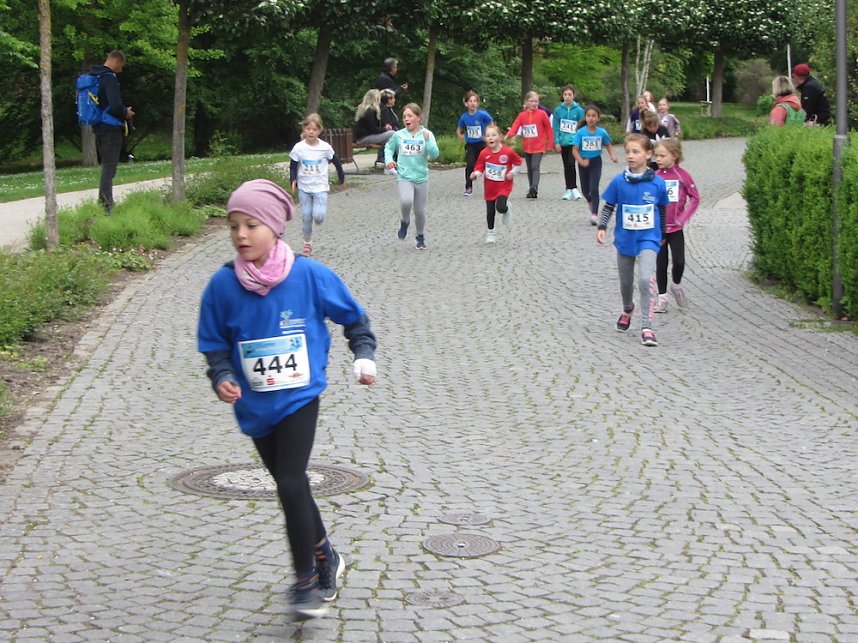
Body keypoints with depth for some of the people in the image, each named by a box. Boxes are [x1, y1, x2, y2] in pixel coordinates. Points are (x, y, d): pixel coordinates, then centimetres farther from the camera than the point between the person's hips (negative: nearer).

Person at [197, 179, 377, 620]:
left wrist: (364, 356, -4)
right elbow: (215, 344, 2)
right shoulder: (222, 285, -8)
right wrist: (222, 378, -15)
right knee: (291, 485, 17)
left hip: (300, 398, -3)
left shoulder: (309, 276, -11)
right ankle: (325, 557, 39)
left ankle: (306, 581, 1)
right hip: (254, 406, 4)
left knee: (290, 484, -14)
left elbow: (354, 317, 5)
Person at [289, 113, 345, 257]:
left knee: (318, 217, -15)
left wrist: (341, 178, 11)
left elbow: (336, 162, 3)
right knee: (306, 217, 5)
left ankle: (319, 209, 20)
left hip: (320, 187, -1)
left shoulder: (325, 147, -10)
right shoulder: (298, 148, -8)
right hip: (304, 188, 2)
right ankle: (307, 243, 20)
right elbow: (293, 167, 0)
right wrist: (293, 180, -16)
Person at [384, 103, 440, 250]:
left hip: (421, 178, 1)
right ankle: (404, 221, 3)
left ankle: (420, 237, 33)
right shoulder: (399, 135, -2)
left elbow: (434, 155, -12)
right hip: (404, 177, -1)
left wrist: (427, 140, -24)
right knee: (406, 201, -29)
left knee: (420, 210, 9)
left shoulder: (427, 135, -4)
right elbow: (389, 147, 16)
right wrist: (388, 160, -1)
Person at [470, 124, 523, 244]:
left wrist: (513, 172, -8)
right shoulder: (484, 153, -8)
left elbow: (518, 162, 3)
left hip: (504, 186, -3)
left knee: (501, 207, -23)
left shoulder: (508, 152, -13)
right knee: (490, 212, 10)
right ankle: (490, 234, 28)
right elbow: (479, 168, 0)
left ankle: (506, 208, 15)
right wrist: (476, 174, -20)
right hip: (490, 188, 3)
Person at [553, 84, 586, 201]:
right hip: (563, 142, 3)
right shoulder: (558, 110, 2)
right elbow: (555, 127, 3)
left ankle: (573, 188, -6)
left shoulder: (579, 110, -2)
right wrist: (556, 142, -4)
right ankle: (569, 190, 19)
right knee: (566, 166, 10)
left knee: (570, 164, -17)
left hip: (574, 142, -3)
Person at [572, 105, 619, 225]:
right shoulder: (580, 132, -12)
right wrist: (581, 161, -27)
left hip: (596, 162, -1)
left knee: (594, 188, -14)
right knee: (585, 189, 14)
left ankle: (594, 214, -12)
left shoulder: (602, 132, -8)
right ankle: (590, 201, 48)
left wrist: (612, 155, -7)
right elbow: (575, 150, -13)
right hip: (584, 163, 1)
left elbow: (608, 145, 10)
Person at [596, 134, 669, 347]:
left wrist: (662, 235, 17)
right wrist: (601, 227, -9)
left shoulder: (657, 183, -7)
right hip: (625, 239, 2)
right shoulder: (618, 182, -6)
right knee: (625, 282, 17)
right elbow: (608, 207, 4)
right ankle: (627, 309, 50)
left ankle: (646, 327, -17)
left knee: (646, 279, -22)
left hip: (648, 239, -2)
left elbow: (662, 210, 7)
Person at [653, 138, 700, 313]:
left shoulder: (682, 175, -9)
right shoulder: (654, 177, -4)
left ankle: (676, 285, 24)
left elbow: (695, 198, -3)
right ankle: (662, 298, 18)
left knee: (679, 262, -7)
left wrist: (683, 218, -10)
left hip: (676, 227, -1)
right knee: (661, 264, 7)